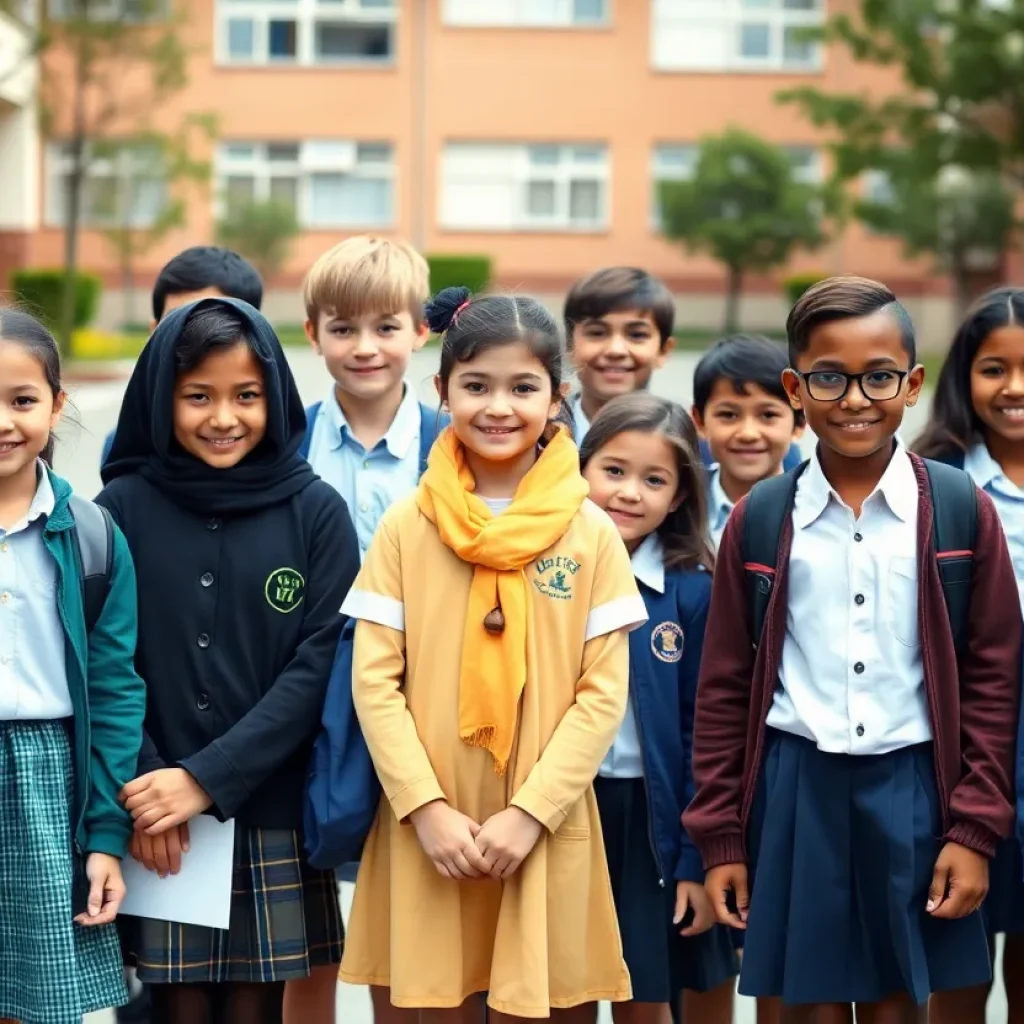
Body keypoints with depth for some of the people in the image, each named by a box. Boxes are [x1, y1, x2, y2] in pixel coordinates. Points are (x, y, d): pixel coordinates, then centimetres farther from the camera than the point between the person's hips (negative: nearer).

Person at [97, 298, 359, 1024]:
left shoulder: (316, 511, 1)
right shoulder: (123, 508, 1)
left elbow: (322, 662, -5)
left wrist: (209, 779, -12)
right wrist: (142, 787, -12)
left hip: (273, 818, 0)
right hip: (157, 824, 0)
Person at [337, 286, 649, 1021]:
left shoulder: (591, 533, -1)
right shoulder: (405, 526, 1)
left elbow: (605, 691, -3)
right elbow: (374, 681, -1)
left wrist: (530, 811, -11)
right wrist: (428, 807, -11)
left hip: (543, 831, 0)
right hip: (427, 828, 0)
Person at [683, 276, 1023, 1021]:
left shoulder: (962, 511, -2)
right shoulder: (758, 520, 1)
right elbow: (726, 688, 4)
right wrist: (720, 836, 2)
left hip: (911, 792, 0)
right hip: (795, 792, 1)